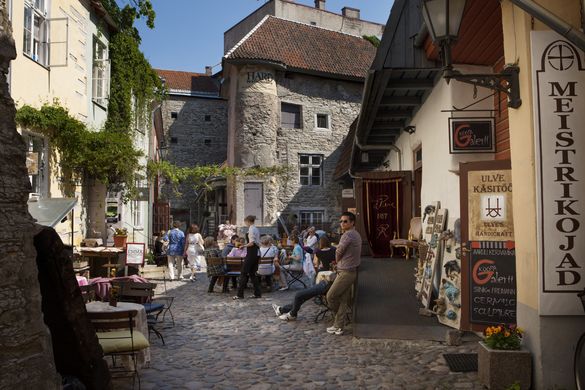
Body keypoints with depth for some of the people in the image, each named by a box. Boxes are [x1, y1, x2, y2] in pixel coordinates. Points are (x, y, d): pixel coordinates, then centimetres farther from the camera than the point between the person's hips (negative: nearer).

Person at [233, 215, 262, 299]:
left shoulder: (251, 229, -13)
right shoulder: (256, 229, 15)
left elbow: (251, 243, -21)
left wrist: (243, 246, -7)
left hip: (251, 252, -9)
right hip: (256, 252, 9)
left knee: (244, 273, -4)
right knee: (252, 273, 14)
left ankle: (240, 294, -1)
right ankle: (257, 293, 14)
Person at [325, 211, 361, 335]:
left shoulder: (348, 235, -17)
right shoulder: (356, 235, 15)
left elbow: (338, 252, -12)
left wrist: (337, 260, 7)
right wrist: (340, 262, 11)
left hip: (345, 272, -10)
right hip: (351, 271, 10)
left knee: (330, 296, -1)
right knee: (343, 300, 10)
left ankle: (337, 321, 17)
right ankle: (338, 327, 13)